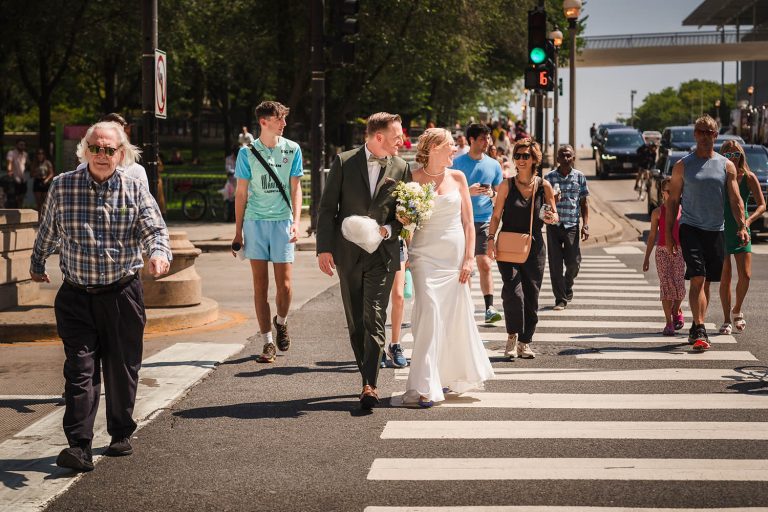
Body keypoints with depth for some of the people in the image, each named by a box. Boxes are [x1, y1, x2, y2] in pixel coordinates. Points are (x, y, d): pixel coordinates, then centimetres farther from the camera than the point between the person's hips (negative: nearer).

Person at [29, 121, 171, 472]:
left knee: (122, 369, 9)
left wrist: (159, 253, -31)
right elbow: (47, 231, 16)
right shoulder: (62, 187, 1)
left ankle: (121, 435, 26)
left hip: (122, 294, 0)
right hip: (76, 295, 0)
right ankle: (79, 446, -10)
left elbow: (154, 229, -9)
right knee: (80, 368, -7)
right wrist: (37, 263, 29)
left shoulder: (135, 190, 0)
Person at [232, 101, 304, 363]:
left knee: (284, 284, -4)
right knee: (260, 285, 0)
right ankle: (267, 342, 7)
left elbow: (295, 188, 6)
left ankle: (281, 322, 27)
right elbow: (241, 193, 7)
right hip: (255, 222, 0)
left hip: (282, 221, 0)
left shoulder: (292, 149, 4)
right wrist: (238, 231, 5)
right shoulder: (247, 152, 3)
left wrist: (296, 222, -6)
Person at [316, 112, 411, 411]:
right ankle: (368, 378, 24)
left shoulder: (401, 168, 4)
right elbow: (327, 207, 0)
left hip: (383, 254, -1)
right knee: (355, 323, 10)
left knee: (374, 320, -12)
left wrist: (389, 230, -11)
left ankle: (370, 386, -16)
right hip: (348, 255, 1)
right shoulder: (343, 162, 0)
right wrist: (324, 248, -6)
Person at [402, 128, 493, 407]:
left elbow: (468, 221, 8)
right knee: (429, 314, -14)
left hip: (455, 255, 3)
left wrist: (469, 258, 0)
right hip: (426, 256, -3)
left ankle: (449, 376, 27)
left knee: (455, 316, 7)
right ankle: (424, 387, -15)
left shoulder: (457, 177, 6)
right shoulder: (413, 179, -1)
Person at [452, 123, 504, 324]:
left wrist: (492, 194, -7)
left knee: (485, 264, -8)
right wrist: (468, 191, -15)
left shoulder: (494, 165, 9)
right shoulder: (457, 163, 0)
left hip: (484, 220, 1)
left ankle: (490, 308, -12)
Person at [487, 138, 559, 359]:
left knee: (531, 296, 4)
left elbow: (554, 216, 11)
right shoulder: (507, 185, -1)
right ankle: (512, 337, 4)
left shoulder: (544, 186, 2)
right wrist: (491, 239, -11)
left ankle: (525, 342, 17)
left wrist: (552, 218, -13)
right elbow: (496, 216, 2)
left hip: (534, 247, 2)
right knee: (513, 291, -16)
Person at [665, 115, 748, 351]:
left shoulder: (726, 166, 8)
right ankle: (699, 331, -18)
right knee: (697, 278, -15)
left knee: (706, 282, 9)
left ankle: (696, 329, 21)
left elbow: (735, 200, 6)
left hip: (716, 231, 3)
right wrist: (669, 233, 0)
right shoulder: (682, 166, 2)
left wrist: (742, 227, -7)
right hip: (690, 228, -3)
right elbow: (672, 200, 5)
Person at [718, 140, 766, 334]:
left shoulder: (749, 178, -3)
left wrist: (749, 220, -18)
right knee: (725, 277, 0)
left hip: (741, 231, 1)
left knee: (745, 276, -5)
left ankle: (737, 311, 21)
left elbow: (761, 204, -2)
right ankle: (727, 320, 11)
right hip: (720, 231, -1)